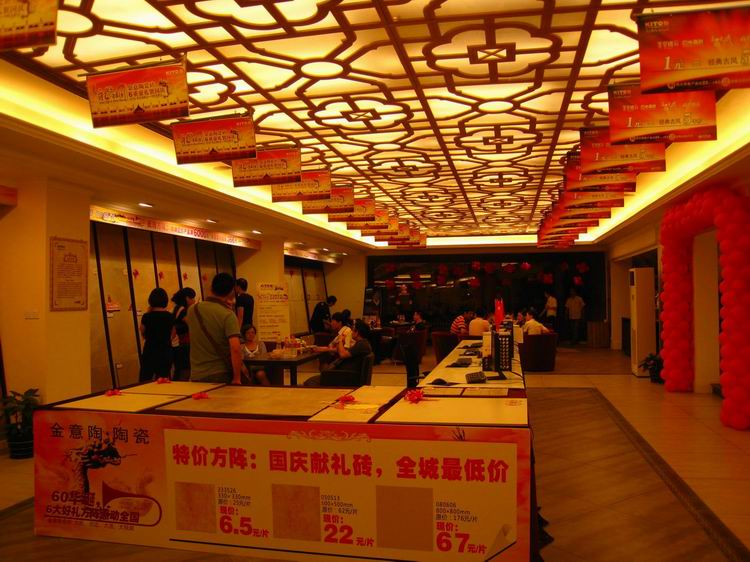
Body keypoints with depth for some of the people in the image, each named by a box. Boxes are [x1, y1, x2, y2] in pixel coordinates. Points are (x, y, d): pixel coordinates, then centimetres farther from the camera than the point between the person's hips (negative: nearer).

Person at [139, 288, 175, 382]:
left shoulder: (147, 317, -10)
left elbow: (143, 334, 5)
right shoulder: (170, 317, -1)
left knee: (144, 381, 5)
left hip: (150, 353, -3)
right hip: (166, 353, 3)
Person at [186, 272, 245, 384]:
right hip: (221, 376, -4)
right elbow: (235, 349, -23)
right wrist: (237, 378, -16)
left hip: (196, 376, 4)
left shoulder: (193, 310, 0)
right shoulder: (228, 315, -15)